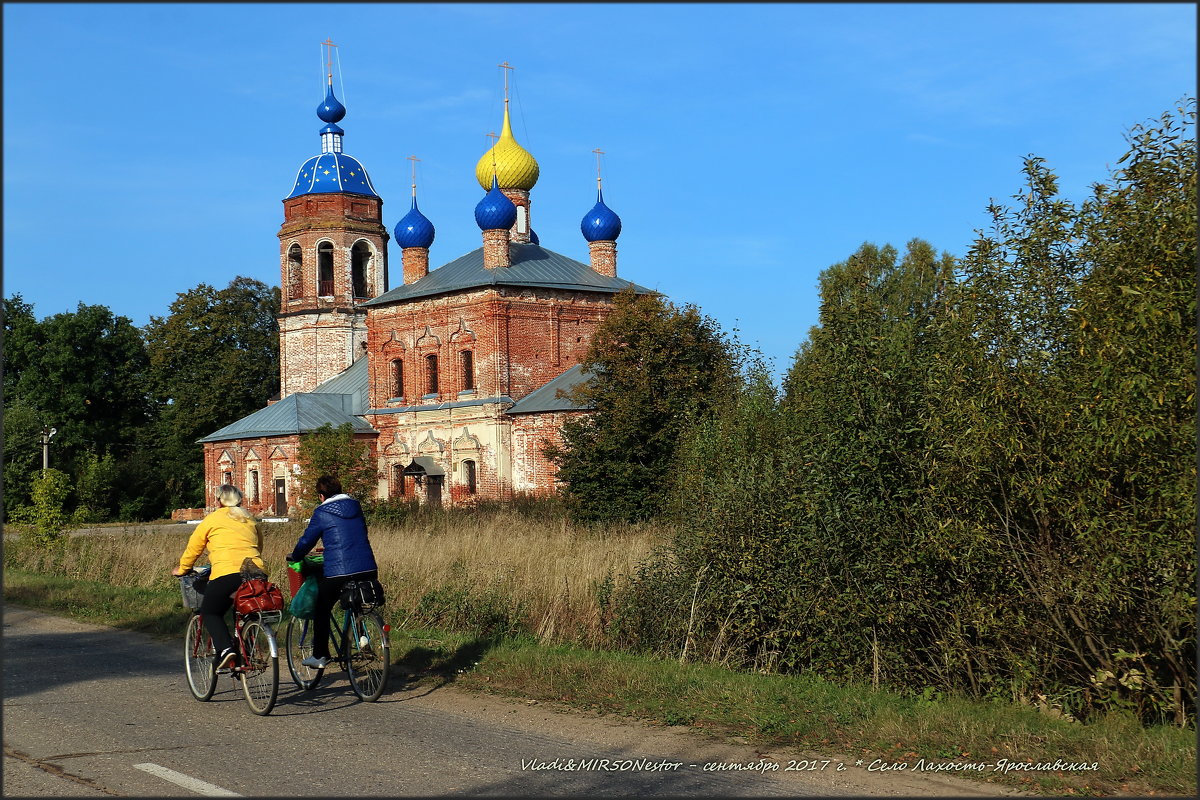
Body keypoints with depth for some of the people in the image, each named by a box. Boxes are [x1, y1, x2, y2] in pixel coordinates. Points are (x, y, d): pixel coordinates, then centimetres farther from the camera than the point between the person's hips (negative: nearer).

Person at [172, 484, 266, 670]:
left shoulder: (212, 519, 11)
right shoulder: (251, 519, 22)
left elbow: (193, 548, 18)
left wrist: (182, 570, 34)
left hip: (227, 573, -4)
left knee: (210, 612, 10)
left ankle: (225, 649, -12)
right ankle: (243, 657, 14)